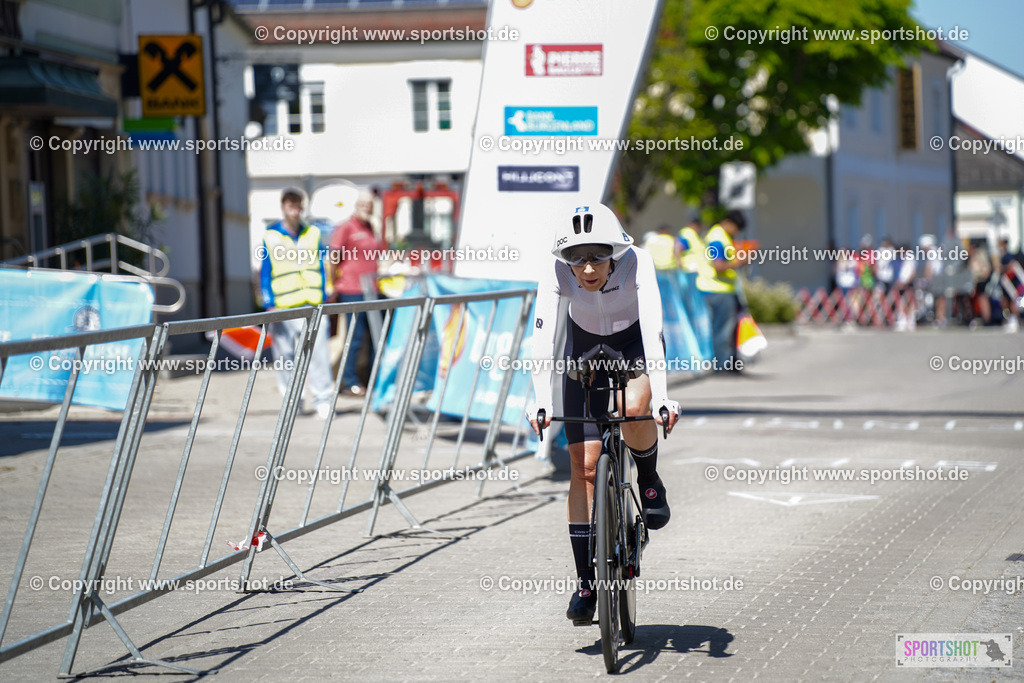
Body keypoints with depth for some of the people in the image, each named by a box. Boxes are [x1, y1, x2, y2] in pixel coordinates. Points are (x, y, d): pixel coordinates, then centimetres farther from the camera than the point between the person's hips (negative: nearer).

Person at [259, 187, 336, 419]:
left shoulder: (313, 234, 11)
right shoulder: (271, 237, 5)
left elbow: (321, 268, 15)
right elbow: (264, 273, 5)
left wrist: (323, 296, 7)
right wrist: (270, 304, -2)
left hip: (312, 305, 1)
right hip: (283, 307, -1)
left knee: (317, 349, -8)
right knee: (285, 355, 1)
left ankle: (323, 399, -3)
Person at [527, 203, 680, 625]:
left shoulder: (636, 263, -33)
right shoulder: (555, 273, -29)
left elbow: (653, 331, -42)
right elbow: (542, 339, -36)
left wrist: (661, 398, -53)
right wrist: (541, 402, -48)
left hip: (634, 343, -1)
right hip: (585, 348, 1)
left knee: (635, 408, -36)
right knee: (584, 465, -7)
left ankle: (649, 480, -4)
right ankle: (586, 582, 1)